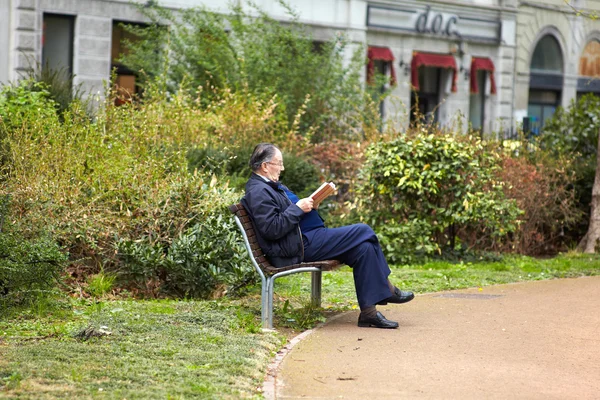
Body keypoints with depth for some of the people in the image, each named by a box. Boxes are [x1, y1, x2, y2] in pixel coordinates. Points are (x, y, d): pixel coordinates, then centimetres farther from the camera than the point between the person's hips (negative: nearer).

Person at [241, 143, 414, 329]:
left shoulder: (270, 186, 20)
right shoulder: (258, 192, -14)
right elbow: (271, 229, -23)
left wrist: (308, 204, 11)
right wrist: (298, 208, -18)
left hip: (307, 240, 11)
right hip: (301, 246, -11)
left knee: (363, 247, -4)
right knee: (363, 232, -12)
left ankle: (369, 312, -5)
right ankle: (386, 289, 1)